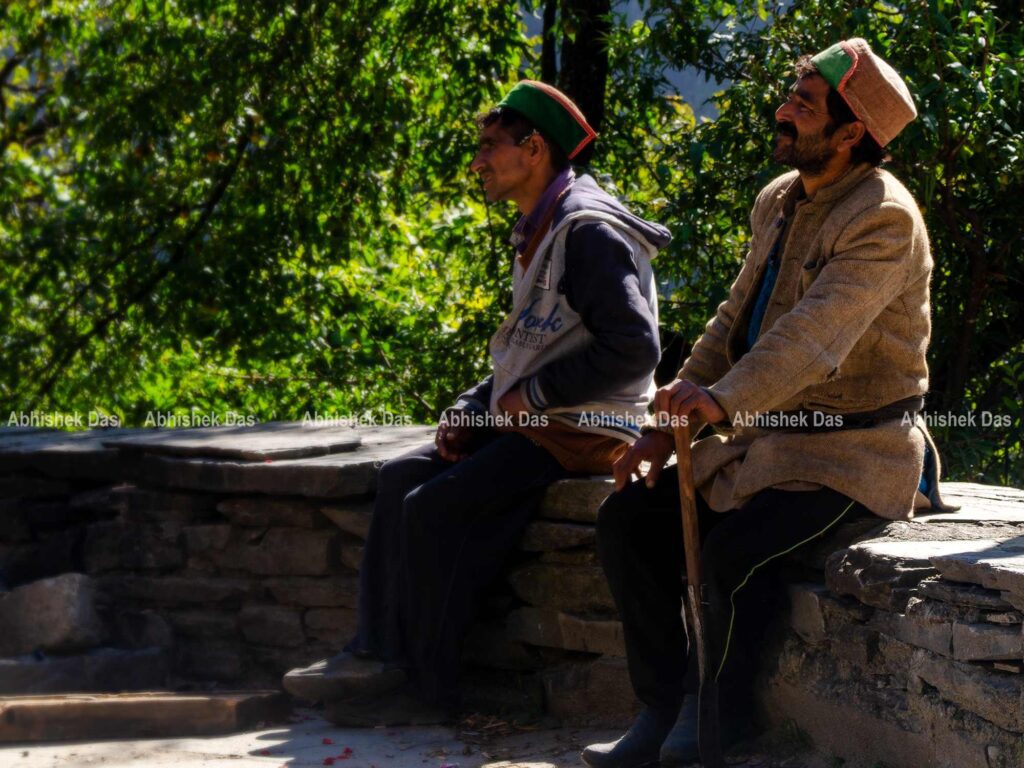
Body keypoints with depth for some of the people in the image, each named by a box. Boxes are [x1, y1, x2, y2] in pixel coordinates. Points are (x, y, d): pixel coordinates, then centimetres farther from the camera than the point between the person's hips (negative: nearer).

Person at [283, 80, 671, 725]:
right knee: (402, 478, 3)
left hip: (580, 433, -10)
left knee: (436, 507, -20)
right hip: (532, 425, 10)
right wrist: (469, 411, 7)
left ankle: (430, 688, -12)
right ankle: (378, 654, 0)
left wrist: (532, 397, -17)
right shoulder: (541, 233, 17)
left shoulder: (590, 233, -16)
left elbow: (633, 347, -25)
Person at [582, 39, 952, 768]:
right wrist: (668, 426, 3)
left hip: (853, 451, -9)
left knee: (735, 550, -30)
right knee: (631, 518, -4)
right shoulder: (779, 201, 9)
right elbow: (736, 319, 13)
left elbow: (815, 335, -32)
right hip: (770, 437, 9)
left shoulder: (883, 218, -19)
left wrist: (722, 402, -45)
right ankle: (664, 708, 2)